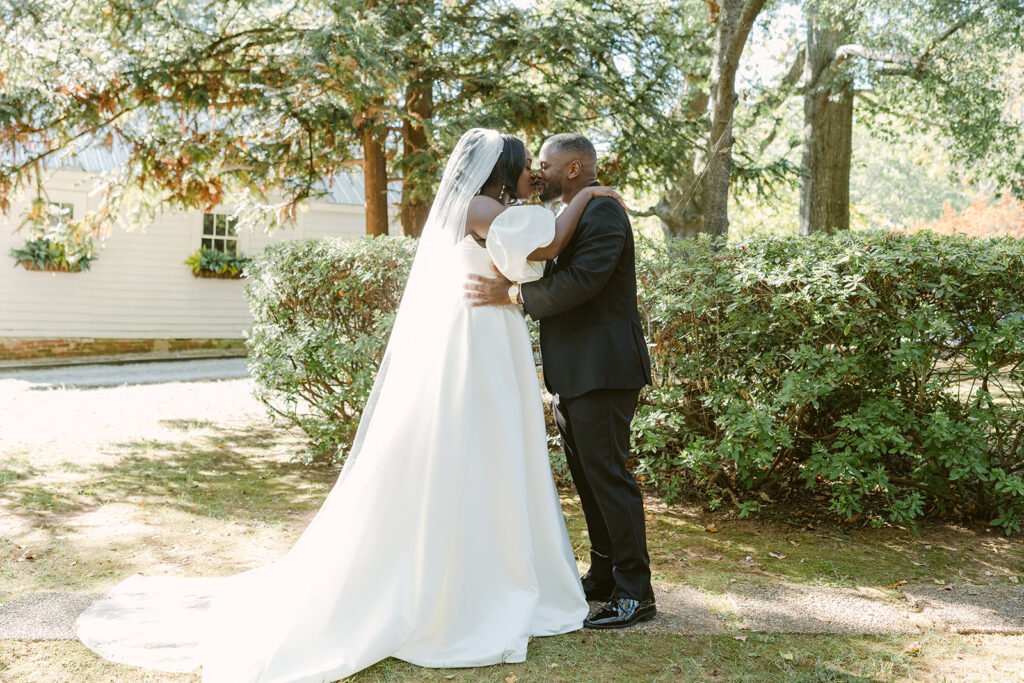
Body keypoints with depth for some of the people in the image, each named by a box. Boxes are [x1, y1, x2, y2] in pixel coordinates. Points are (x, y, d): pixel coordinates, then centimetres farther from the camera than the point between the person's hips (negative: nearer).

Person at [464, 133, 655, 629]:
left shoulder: (603, 214, -12)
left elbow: (580, 282, -25)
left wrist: (510, 294, -24)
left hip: (600, 373, -10)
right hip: (571, 374, 10)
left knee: (607, 477, -7)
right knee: (587, 477, 15)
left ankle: (635, 593, 1)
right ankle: (604, 575, 27)